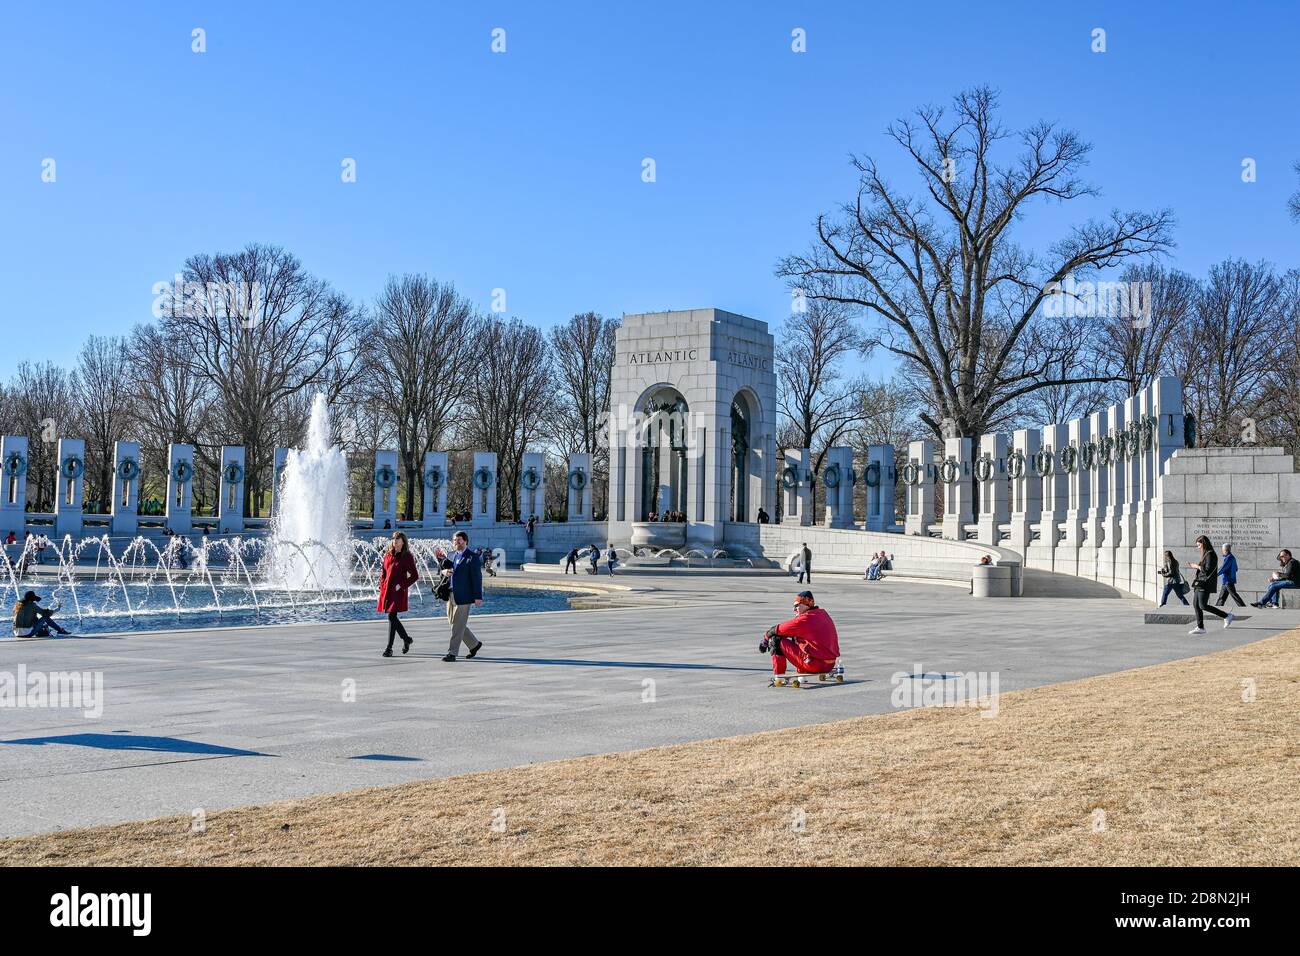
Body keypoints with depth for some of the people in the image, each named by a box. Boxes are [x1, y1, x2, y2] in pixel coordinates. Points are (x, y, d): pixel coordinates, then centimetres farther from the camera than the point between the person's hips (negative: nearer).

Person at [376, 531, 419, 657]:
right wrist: (382, 585, 7)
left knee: (392, 616, -11)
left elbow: (415, 576, -6)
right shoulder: (388, 555, 12)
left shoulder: (407, 557, -5)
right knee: (392, 617, 11)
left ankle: (389, 648, -6)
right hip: (387, 590, 6)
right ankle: (406, 639, 32)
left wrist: (401, 585, -13)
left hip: (398, 591, -6)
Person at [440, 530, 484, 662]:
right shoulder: (452, 555, 14)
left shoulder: (472, 557, -8)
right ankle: (474, 644, 28)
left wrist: (478, 597, -15)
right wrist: (444, 571, -4)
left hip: (463, 596, -8)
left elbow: (477, 577, -11)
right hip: (451, 595, 8)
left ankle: (452, 653, 1)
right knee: (452, 623, 13)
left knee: (458, 626, -5)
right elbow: (444, 568, 22)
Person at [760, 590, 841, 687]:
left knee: (778, 641, -1)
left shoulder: (805, 619, -14)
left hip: (815, 666, -9)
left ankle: (778, 678, 5)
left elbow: (776, 630, -5)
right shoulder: (823, 613, 11)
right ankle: (800, 675, 33)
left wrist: (765, 639, 12)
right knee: (797, 638, 31)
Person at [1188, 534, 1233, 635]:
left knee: (1203, 606, -12)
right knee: (1195, 604, 5)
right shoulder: (1205, 554, 17)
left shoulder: (1210, 554, -13)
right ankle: (1200, 627, 6)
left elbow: (1208, 570, -20)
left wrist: (1197, 566, -8)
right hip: (1200, 583, 10)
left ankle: (1227, 616, -4)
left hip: (1205, 584, -10)